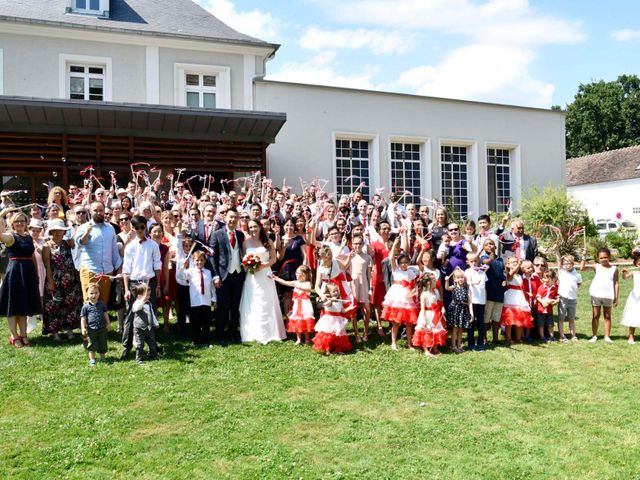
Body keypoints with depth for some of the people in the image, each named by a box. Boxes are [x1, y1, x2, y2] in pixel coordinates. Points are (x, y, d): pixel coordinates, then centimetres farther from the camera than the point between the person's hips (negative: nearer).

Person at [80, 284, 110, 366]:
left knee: (103, 344, 11)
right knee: (92, 345, 1)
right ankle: (92, 360, 11)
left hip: (102, 328, 3)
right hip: (91, 329, -3)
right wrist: (83, 328, -9)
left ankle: (102, 358, 25)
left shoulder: (102, 304, 4)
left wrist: (108, 324, 11)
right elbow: (83, 318, -3)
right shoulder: (86, 306, -4)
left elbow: (105, 314, 12)